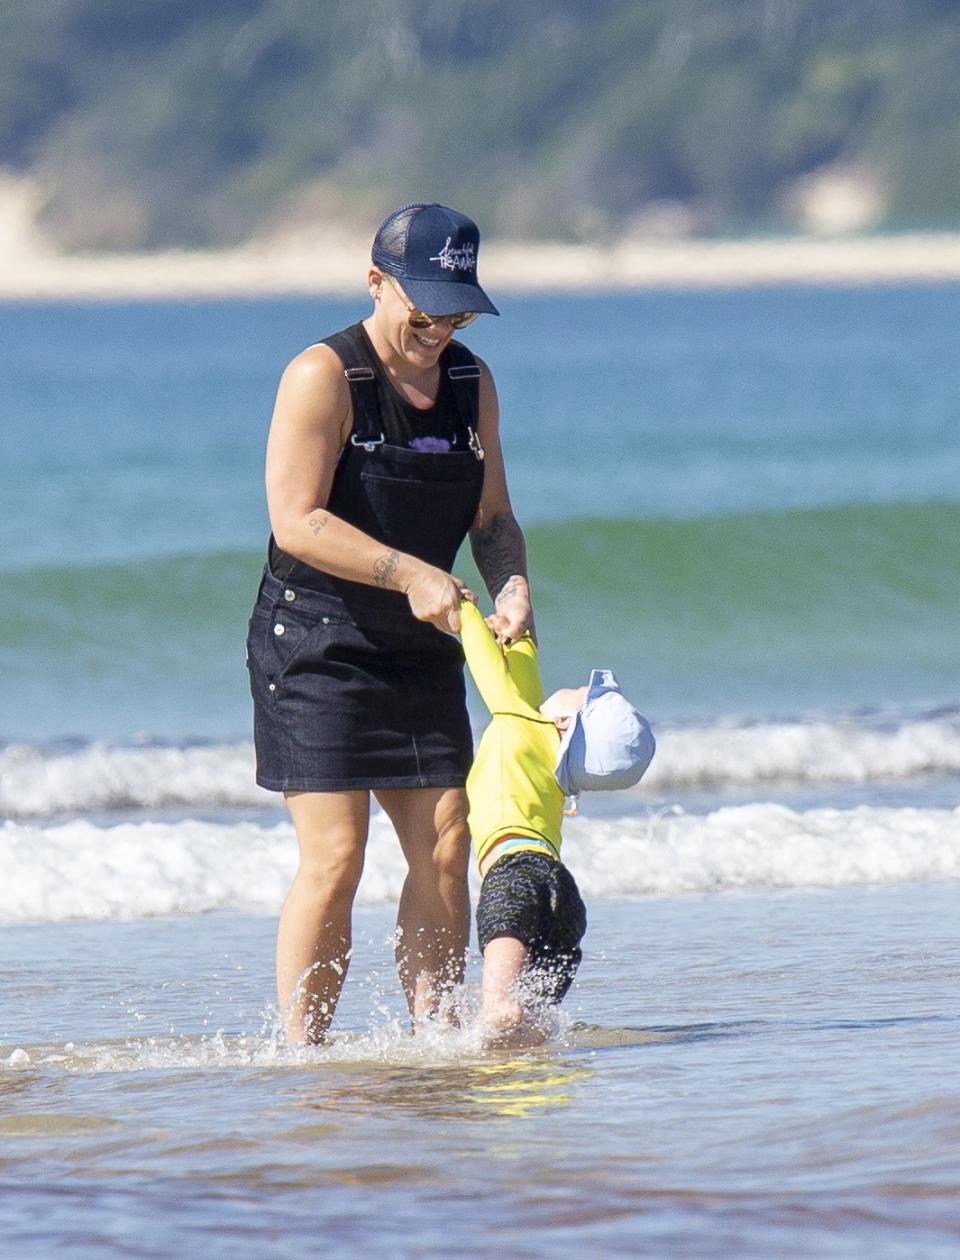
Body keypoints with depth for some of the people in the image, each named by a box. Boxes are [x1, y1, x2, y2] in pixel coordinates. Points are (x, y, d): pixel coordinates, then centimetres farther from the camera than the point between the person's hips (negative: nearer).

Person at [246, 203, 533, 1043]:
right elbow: (297, 520, -20)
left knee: (446, 847, -1)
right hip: (315, 648, -6)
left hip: (422, 651, 6)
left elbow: (492, 513, 9)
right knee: (334, 858, -12)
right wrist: (408, 573, -27)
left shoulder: (471, 382, 8)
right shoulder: (323, 377, -13)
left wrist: (511, 583, -12)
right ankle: (302, 1053, -7)